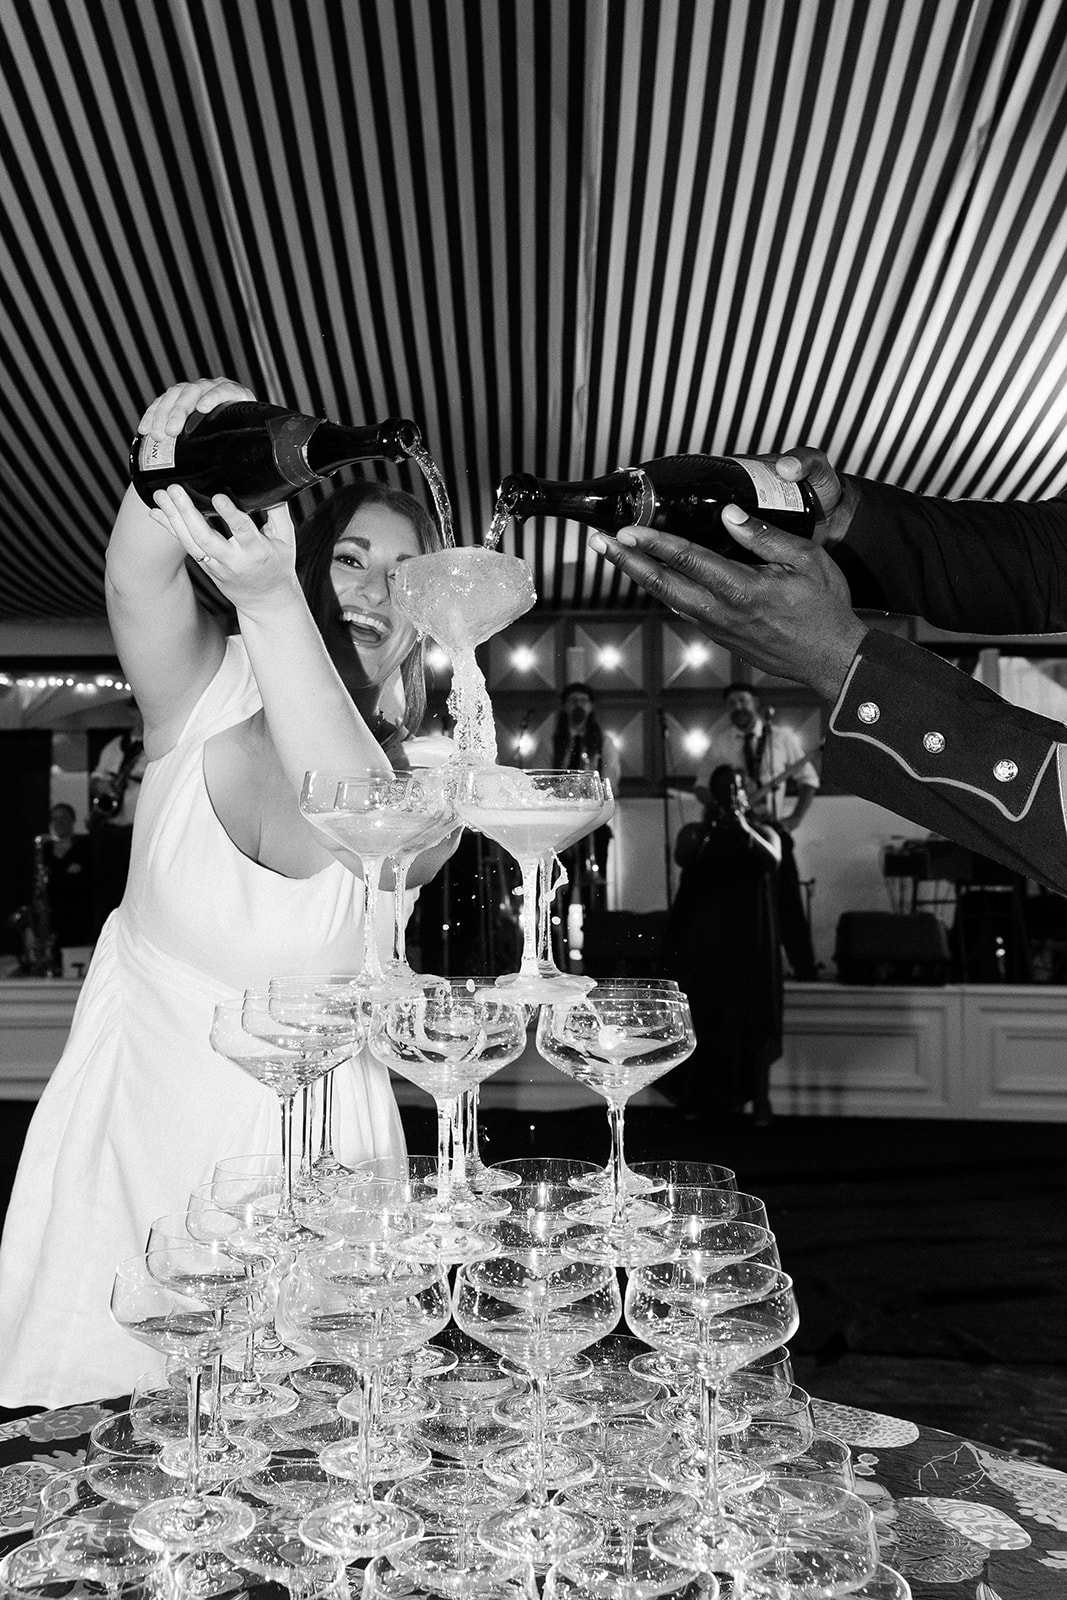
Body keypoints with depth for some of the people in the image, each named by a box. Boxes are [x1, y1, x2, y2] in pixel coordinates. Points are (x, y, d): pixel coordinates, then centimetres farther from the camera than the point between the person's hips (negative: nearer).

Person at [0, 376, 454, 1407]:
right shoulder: (205, 694, -6)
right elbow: (138, 584, -26)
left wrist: (266, 599, -43)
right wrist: (171, 468, -48)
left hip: (302, 1138, 0)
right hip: (132, 1115, 1)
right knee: (98, 1447, 11)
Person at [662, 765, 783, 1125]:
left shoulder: (762, 832, 8)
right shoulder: (694, 832, 9)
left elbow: (773, 861, -12)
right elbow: (682, 858, -10)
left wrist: (744, 828, -20)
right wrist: (708, 828, -19)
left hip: (748, 938, -1)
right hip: (703, 936, 1)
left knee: (753, 1017, -4)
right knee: (702, 1016, -2)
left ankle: (760, 1101, -3)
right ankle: (700, 1098, 2)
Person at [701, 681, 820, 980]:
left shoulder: (782, 737, 3)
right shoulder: (719, 741, 3)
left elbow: (808, 779, 10)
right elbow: (702, 787, 7)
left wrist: (796, 817, -1)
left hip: (772, 828, 0)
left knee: (788, 902, -3)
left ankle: (806, 973, 4)